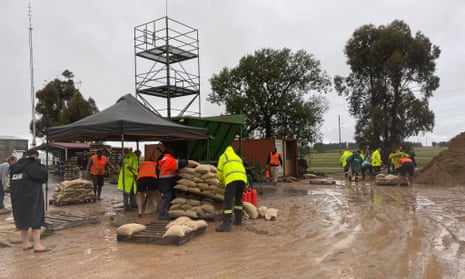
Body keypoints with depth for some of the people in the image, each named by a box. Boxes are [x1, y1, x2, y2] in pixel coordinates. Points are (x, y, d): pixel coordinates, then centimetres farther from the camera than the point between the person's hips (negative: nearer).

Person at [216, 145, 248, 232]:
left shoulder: (223, 156, 22)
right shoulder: (238, 158, 36)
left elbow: (219, 171, 16)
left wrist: (221, 181, 34)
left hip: (232, 179, -6)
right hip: (243, 178, 6)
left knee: (228, 201, -8)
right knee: (238, 200, 23)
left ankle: (226, 224, -15)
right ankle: (238, 220, 25)